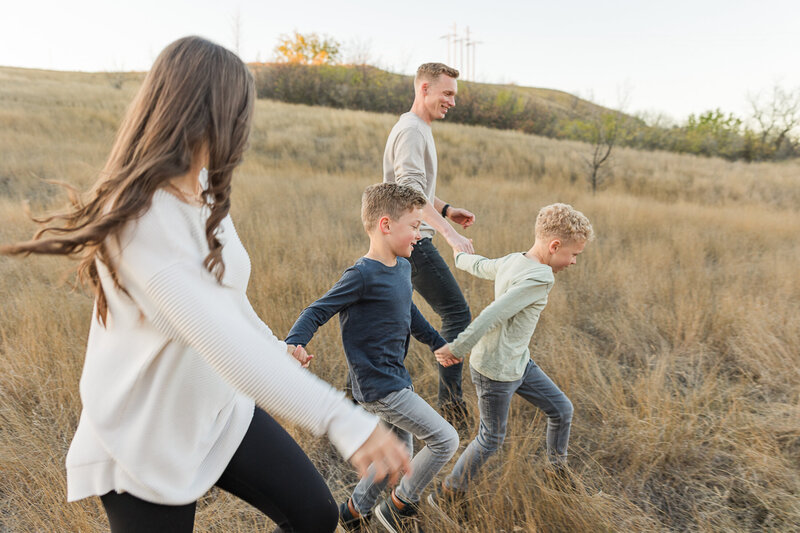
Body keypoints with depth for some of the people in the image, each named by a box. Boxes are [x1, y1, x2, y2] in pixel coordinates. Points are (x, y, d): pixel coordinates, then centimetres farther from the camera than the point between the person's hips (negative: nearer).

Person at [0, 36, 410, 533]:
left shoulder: (205, 192, -2)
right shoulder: (138, 220, -29)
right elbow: (223, 341, -41)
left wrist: (277, 346, 23)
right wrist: (341, 418, -46)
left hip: (223, 410, 7)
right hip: (146, 440, -7)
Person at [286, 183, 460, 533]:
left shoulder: (403, 267, 6)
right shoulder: (362, 275, -21)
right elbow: (318, 311, -19)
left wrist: (438, 343, 31)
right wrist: (294, 343, -37)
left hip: (396, 379, 9)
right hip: (378, 385, -9)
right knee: (445, 441, -5)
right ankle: (400, 505, 18)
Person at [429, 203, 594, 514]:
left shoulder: (510, 261, 0)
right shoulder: (541, 277, -26)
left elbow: (478, 266, 19)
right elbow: (494, 315, -31)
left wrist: (461, 256, 41)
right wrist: (458, 349, -25)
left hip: (519, 363, 9)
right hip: (495, 372, -9)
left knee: (562, 410, 17)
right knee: (491, 439, 9)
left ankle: (559, 472, 41)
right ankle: (446, 496, 27)